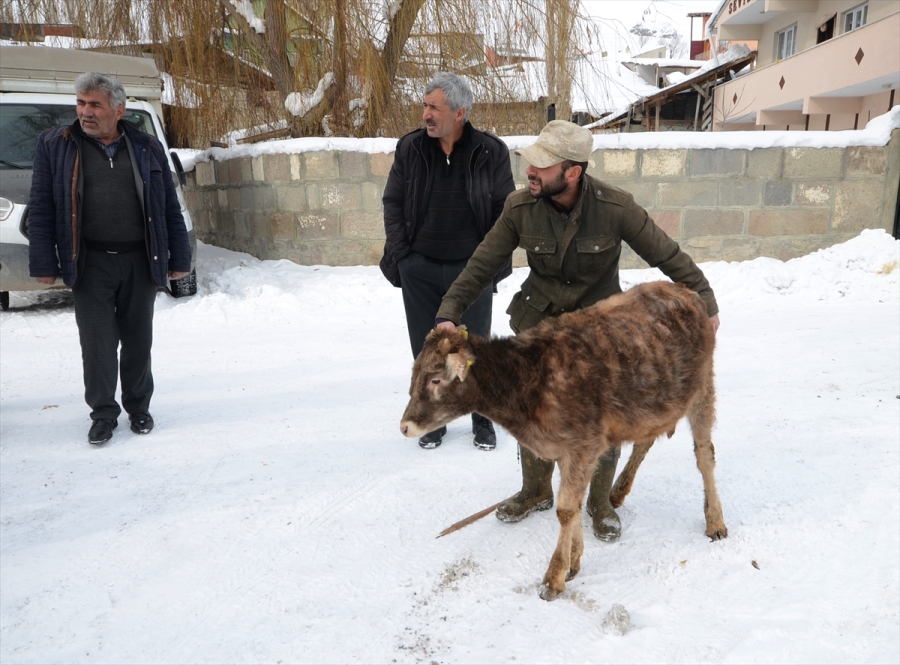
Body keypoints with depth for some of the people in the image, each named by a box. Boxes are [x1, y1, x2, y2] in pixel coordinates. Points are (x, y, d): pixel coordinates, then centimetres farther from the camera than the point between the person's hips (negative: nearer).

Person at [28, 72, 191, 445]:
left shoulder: (147, 148, 5)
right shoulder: (55, 145, 3)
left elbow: (170, 208, 6)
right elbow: (41, 208, 2)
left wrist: (179, 258, 3)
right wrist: (44, 264, -4)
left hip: (139, 261, 1)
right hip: (90, 264, -1)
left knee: (138, 340, 10)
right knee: (97, 342, 3)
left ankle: (139, 407, 26)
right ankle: (103, 413, 18)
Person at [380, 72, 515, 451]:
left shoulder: (491, 152, -6)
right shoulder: (410, 148, -1)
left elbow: (505, 209, 0)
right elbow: (393, 203, 5)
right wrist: (399, 256, -2)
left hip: (472, 269, -2)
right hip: (420, 270, 2)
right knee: (426, 349, 11)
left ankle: (482, 419, 29)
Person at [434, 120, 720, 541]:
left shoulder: (615, 207, -22)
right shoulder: (520, 207, -16)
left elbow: (666, 255, -12)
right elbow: (483, 264, -10)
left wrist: (705, 302, -8)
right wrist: (449, 312, -18)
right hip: (539, 320, 2)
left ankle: (600, 502, 28)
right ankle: (536, 491, 34)